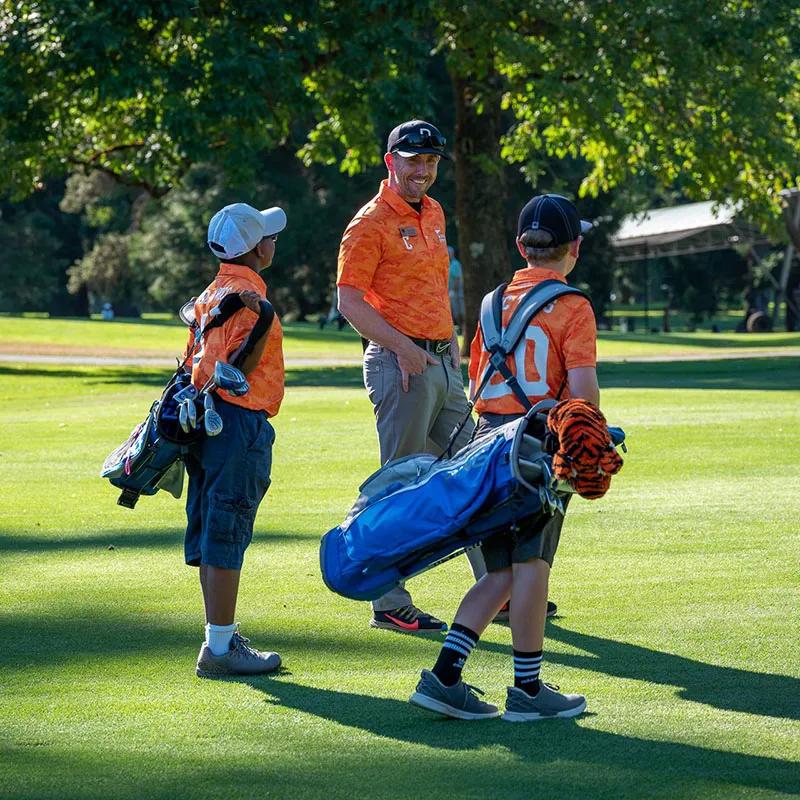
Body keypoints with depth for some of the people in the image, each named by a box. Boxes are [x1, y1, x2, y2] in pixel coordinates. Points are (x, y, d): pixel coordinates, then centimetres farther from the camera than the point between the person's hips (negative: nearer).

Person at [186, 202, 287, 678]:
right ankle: (220, 648, -6)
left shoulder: (213, 293, 15)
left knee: (213, 535, 12)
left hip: (210, 422, 10)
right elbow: (236, 371, -20)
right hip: (240, 423, -10)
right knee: (227, 536, -8)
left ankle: (223, 637, 19)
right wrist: (262, 324, -29)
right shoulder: (244, 297, -14)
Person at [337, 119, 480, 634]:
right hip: (400, 364, -8)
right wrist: (401, 347, -23)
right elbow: (350, 300, -15)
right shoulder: (371, 223, -9)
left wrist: (450, 341, 14)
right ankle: (390, 604, 1)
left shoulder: (433, 214, 16)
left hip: (443, 362, 9)